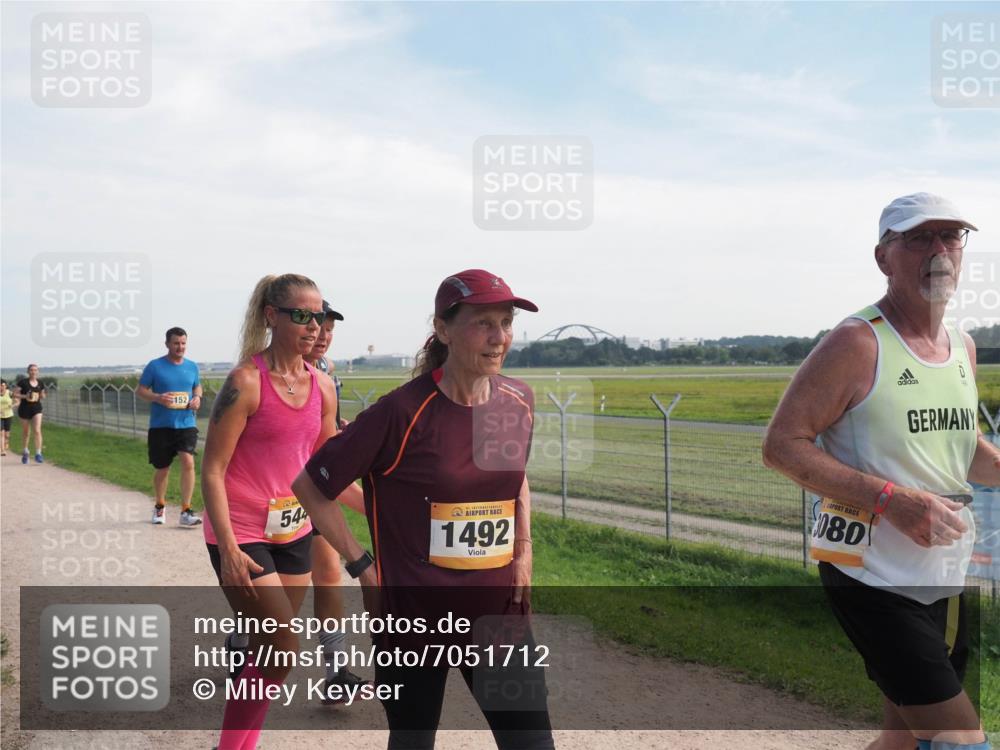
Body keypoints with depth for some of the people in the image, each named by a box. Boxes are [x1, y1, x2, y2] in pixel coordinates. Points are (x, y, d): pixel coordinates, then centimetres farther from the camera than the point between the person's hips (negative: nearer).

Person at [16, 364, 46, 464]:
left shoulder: (40, 383, 4)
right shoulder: (23, 382, -6)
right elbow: (15, 394, -5)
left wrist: (41, 396, -7)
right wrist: (25, 396, -20)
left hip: (36, 408, 1)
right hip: (24, 409, -1)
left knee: (37, 431, -15)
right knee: (26, 432, 13)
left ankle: (38, 454, -15)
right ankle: (25, 452, 36)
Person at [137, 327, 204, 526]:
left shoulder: (192, 366, 7)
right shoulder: (155, 366, -2)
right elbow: (140, 391, 1)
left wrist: (197, 398, -2)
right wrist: (158, 397, -18)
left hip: (186, 424, 1)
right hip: (160, 426, -1)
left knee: (188, 462, -18)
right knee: (161, 469, 10)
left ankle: (186, 511, -11)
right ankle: (160, 507, 35)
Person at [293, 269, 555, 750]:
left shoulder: (518, 401, -1)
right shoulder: (403, 412, -17)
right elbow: (310, 486, -9)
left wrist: (523, 548, 7)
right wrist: (362, 566, -7)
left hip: (497, 608, 4)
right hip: (413, 613, -4)